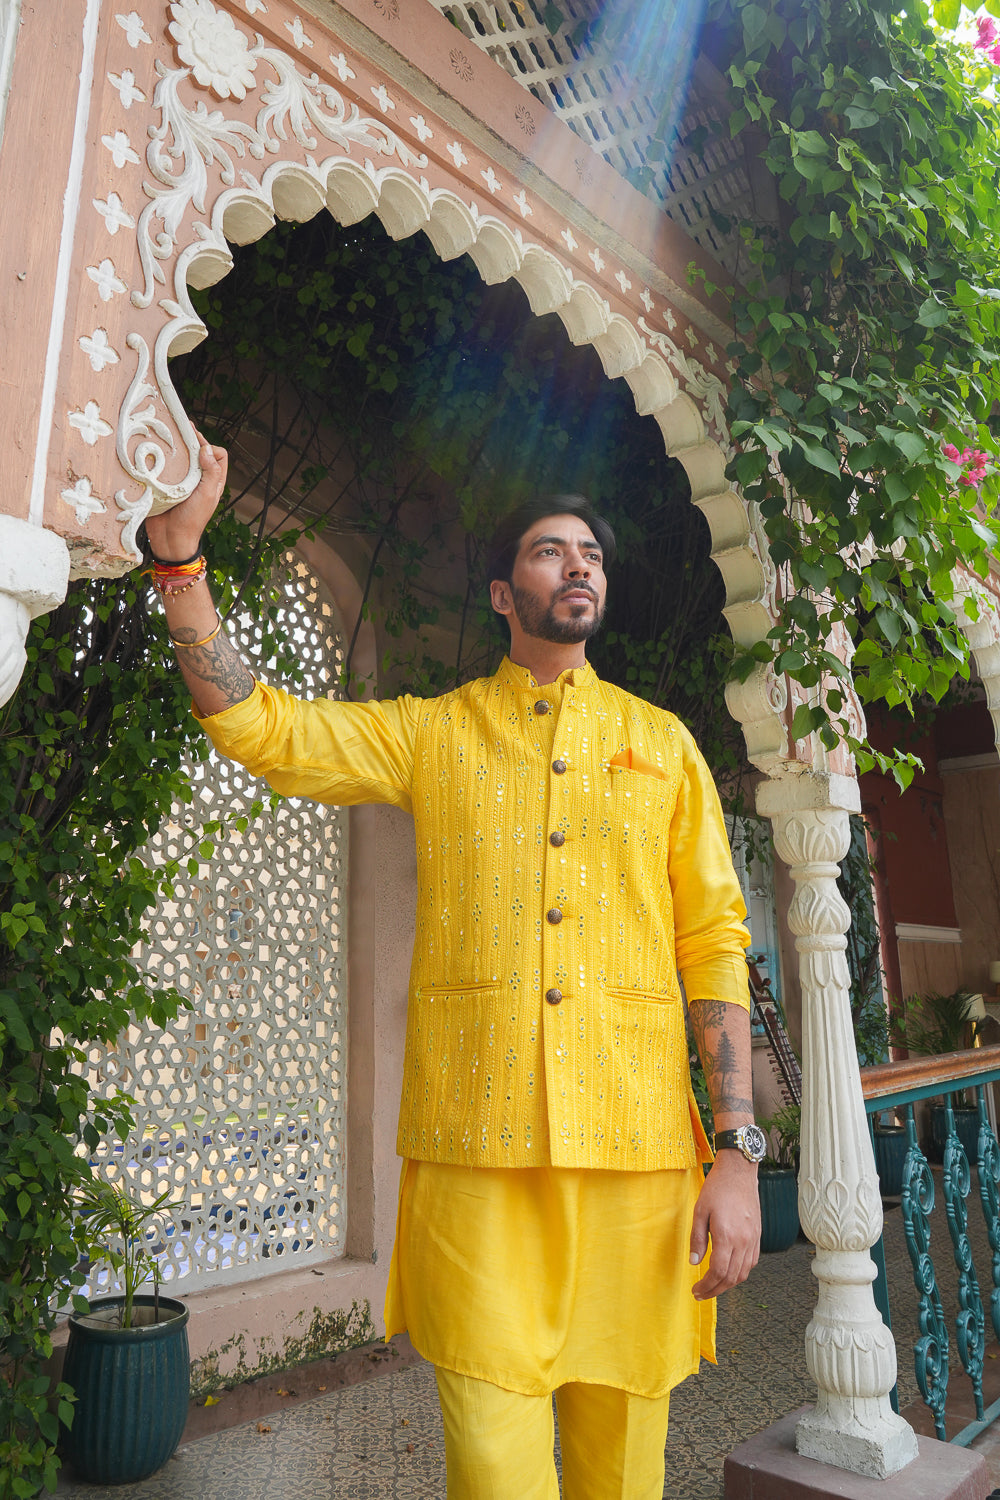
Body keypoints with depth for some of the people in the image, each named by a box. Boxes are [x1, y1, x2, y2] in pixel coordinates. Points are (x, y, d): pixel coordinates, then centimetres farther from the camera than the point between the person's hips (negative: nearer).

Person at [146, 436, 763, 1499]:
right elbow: (253, 723, 2)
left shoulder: (661, 742, 10)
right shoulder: (430, 733, 9)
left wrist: (738, 1152, -1)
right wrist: (180, 551, -8)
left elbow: (713, 941, 5)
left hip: (637, 1145, 2)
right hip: (473, 1147, -1)